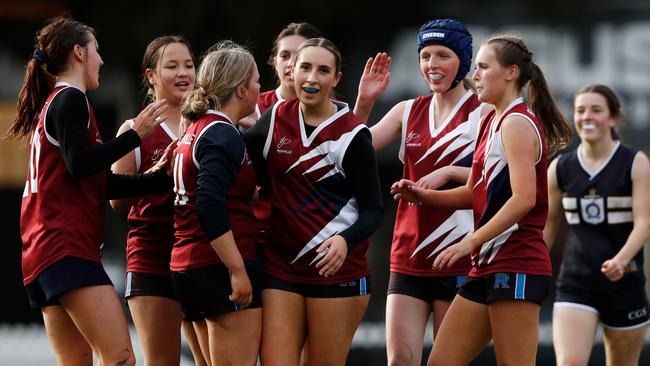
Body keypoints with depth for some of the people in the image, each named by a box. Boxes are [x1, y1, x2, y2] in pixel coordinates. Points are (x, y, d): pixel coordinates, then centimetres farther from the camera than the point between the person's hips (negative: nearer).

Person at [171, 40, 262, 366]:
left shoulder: (197, 128, 16)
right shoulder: (223, 135, -13)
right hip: (220, 267, -10)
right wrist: (238, 271, -22)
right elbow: (210, 207, -22)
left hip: (188, 265, 10)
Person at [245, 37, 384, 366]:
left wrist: (346, 241, -25)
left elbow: (373, 210, -6)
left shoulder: (352, 134, -7)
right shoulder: (275, 119, 6)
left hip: (336, 268, -3)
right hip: (280, 267, 3)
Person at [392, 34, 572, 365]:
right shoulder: (490, 122, 17)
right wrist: (423, 196, 9)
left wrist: (471, 242, -22)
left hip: (516, 264, -10)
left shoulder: (517, 123, -11)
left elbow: (523, 199, -21)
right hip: (487, 265, 10)